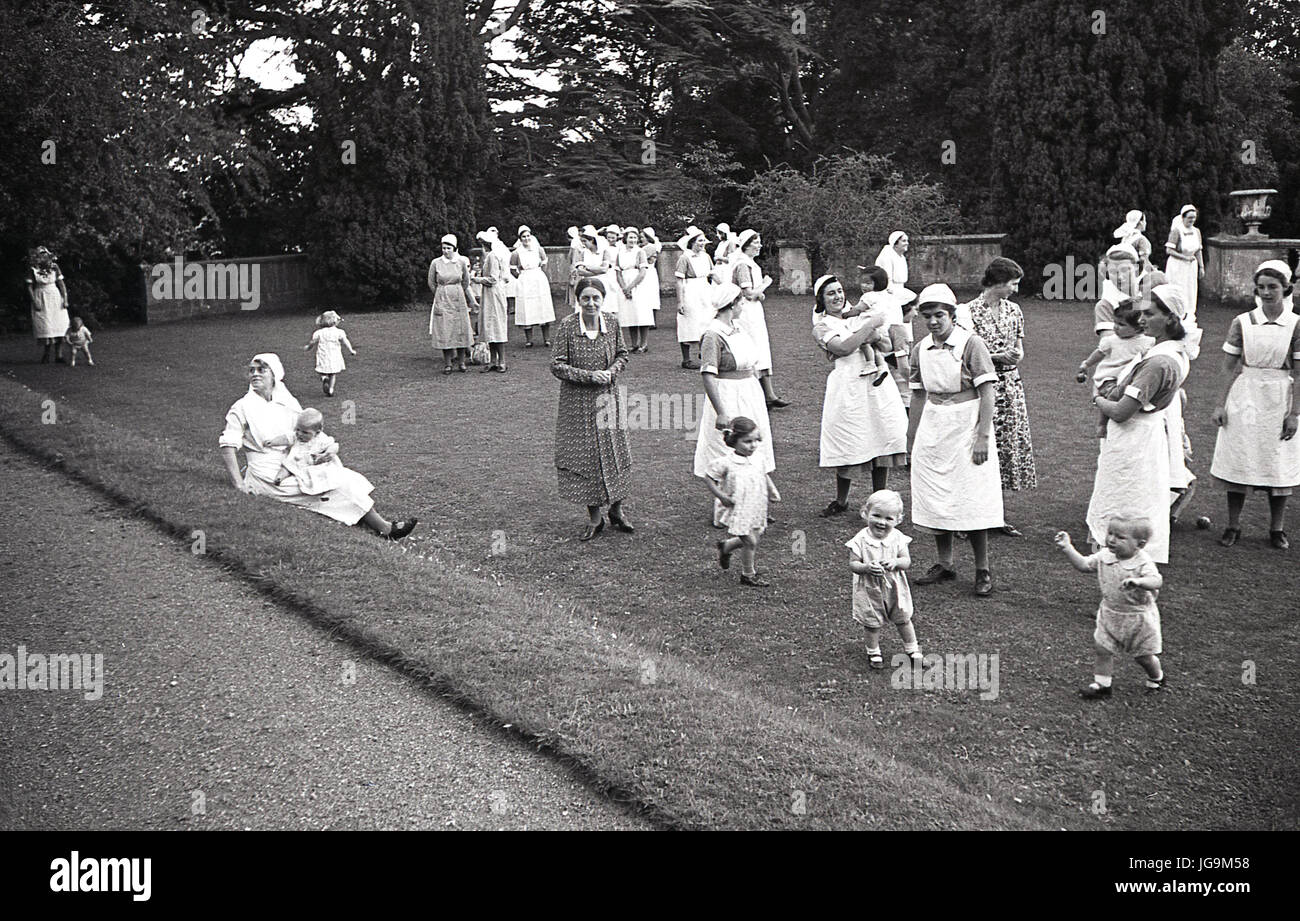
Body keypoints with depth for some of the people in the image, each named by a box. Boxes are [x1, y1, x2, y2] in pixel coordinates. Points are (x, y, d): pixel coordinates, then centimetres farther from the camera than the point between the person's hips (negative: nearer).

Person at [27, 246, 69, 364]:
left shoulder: (54, 267, 0)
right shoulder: (32, 269, -5)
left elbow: (61, 284, 2)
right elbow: (29, 287, -3)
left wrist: (65, 299, -6)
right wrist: (34, 302, -12)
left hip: (55, 298, 1)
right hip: (41, 300, -1)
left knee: (59, 325, -7)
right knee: (44, 326, -3)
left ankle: (59, 355, -4)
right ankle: (47, 353, 10)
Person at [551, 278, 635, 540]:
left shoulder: (612, 324, -3)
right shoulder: (566, 327, -13)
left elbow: (622, 355, 10)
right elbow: (557, 365, -11)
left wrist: (611, 372, -11)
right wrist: (589, 375, -20)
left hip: (608, 399, 2)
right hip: (577, 401, -2)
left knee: (614, 451, 8)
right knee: (584, 455, 4)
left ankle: (616, 510, 27)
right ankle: (595, 517, 17)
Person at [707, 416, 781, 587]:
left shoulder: (757, 461, 3)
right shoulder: (725, 463, -16)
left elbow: (765, 476, 23)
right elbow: (708, 477, -7)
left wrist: (773, 491, 8)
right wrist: (721, 496, -12)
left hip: (757, 510, 7)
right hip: (739, 511, -7)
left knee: (754, 538, 14)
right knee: (750, 541, -6)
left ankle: (725, 547, 40)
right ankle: (748, 575, 13)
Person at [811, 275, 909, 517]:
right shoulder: (821, 328, 3)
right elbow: (844, 348, -16)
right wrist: (870, 324, -13)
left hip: (877, 384, 4)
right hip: (848, 387, -4)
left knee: (882, 441, 2)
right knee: (848, 446, -1)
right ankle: (840, 501, 17)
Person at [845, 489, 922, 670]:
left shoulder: (897, 538, -11)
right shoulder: (860, 540, -17)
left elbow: (907, 561, -10)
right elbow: (852, 564, -15)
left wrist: (896, 562, -32)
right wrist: (866, 567, -35)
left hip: (894, 588, 2)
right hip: (869, 589, -2)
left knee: (903, 620, 17)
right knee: (872, 623, 11)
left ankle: (912, 649, 36)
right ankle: (873, 652, 33)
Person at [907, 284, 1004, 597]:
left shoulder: (971, 343, -10)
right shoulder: (920, 349, 7)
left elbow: (987, 393, -11)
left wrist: (983, 437, -17)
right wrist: (911, 438, 14)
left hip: (965, 427, -5)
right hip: (932, 429, 6)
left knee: (972, 500, -5)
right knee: (935, 499, 8)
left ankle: (983, 570, 5)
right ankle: (944, 564, 21)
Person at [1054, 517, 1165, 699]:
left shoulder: (1143, 562, -24)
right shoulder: (1104, 557, -6)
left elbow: (1156, 581, -38)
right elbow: (1083, 564, 3)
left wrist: (1138, 581, -58)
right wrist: (1067, 548, -6)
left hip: (1138, 617, -5)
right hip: (1110, 615, 5)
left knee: (1144, 656, 11)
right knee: (1102, 650, 3)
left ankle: (1157, 677, 40)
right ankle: (1101, 684, 17)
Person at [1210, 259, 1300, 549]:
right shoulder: (1242, 322, -2)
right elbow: (1230, 367, 2)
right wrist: (1222, 404, -2)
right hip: (1244, 398, 1)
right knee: (1238, 461, 4)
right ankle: (1233, 526, 16)